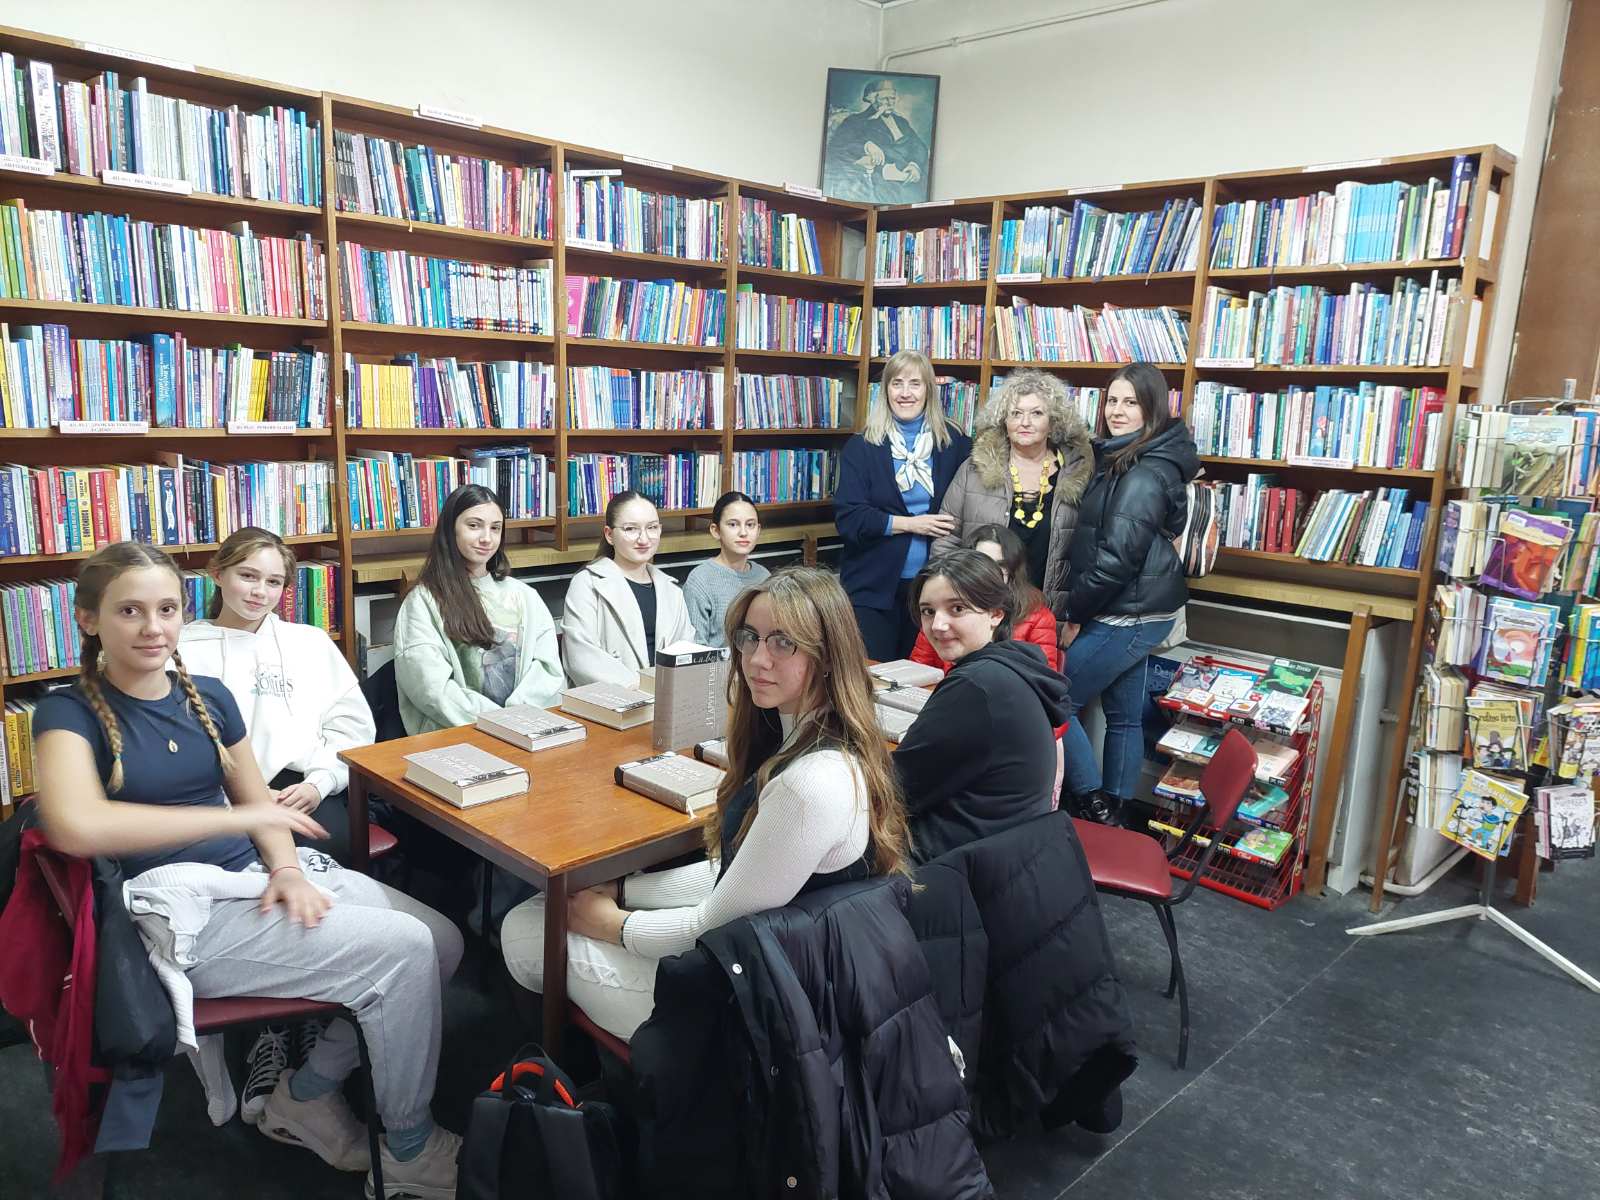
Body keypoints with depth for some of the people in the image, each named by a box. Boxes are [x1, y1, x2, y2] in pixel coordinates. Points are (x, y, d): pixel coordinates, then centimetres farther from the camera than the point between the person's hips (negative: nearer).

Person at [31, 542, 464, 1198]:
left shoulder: (208, 697, 11)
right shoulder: (69, 713, -6)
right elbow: (77, 825, -26)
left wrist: (286, 867, -6)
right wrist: (239, 819, -23)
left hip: (257, 879, 7)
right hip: (185, 916, -7)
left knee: (443, 942, -6)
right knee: (401, 950, -19)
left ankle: (306, 1093, 13)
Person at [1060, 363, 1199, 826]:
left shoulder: (1143, 475, -20)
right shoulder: (1122, 460, 12)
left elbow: (1116, 557, -23)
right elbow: (1096, 541, 16)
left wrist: (1073, 615, -14)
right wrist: (1078, 609, 10)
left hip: (1127, 615, -10)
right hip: (1134, 612, 10)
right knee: (1125, 715, 15)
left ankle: (1094, 806, 10)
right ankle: (1113, 812, 26)